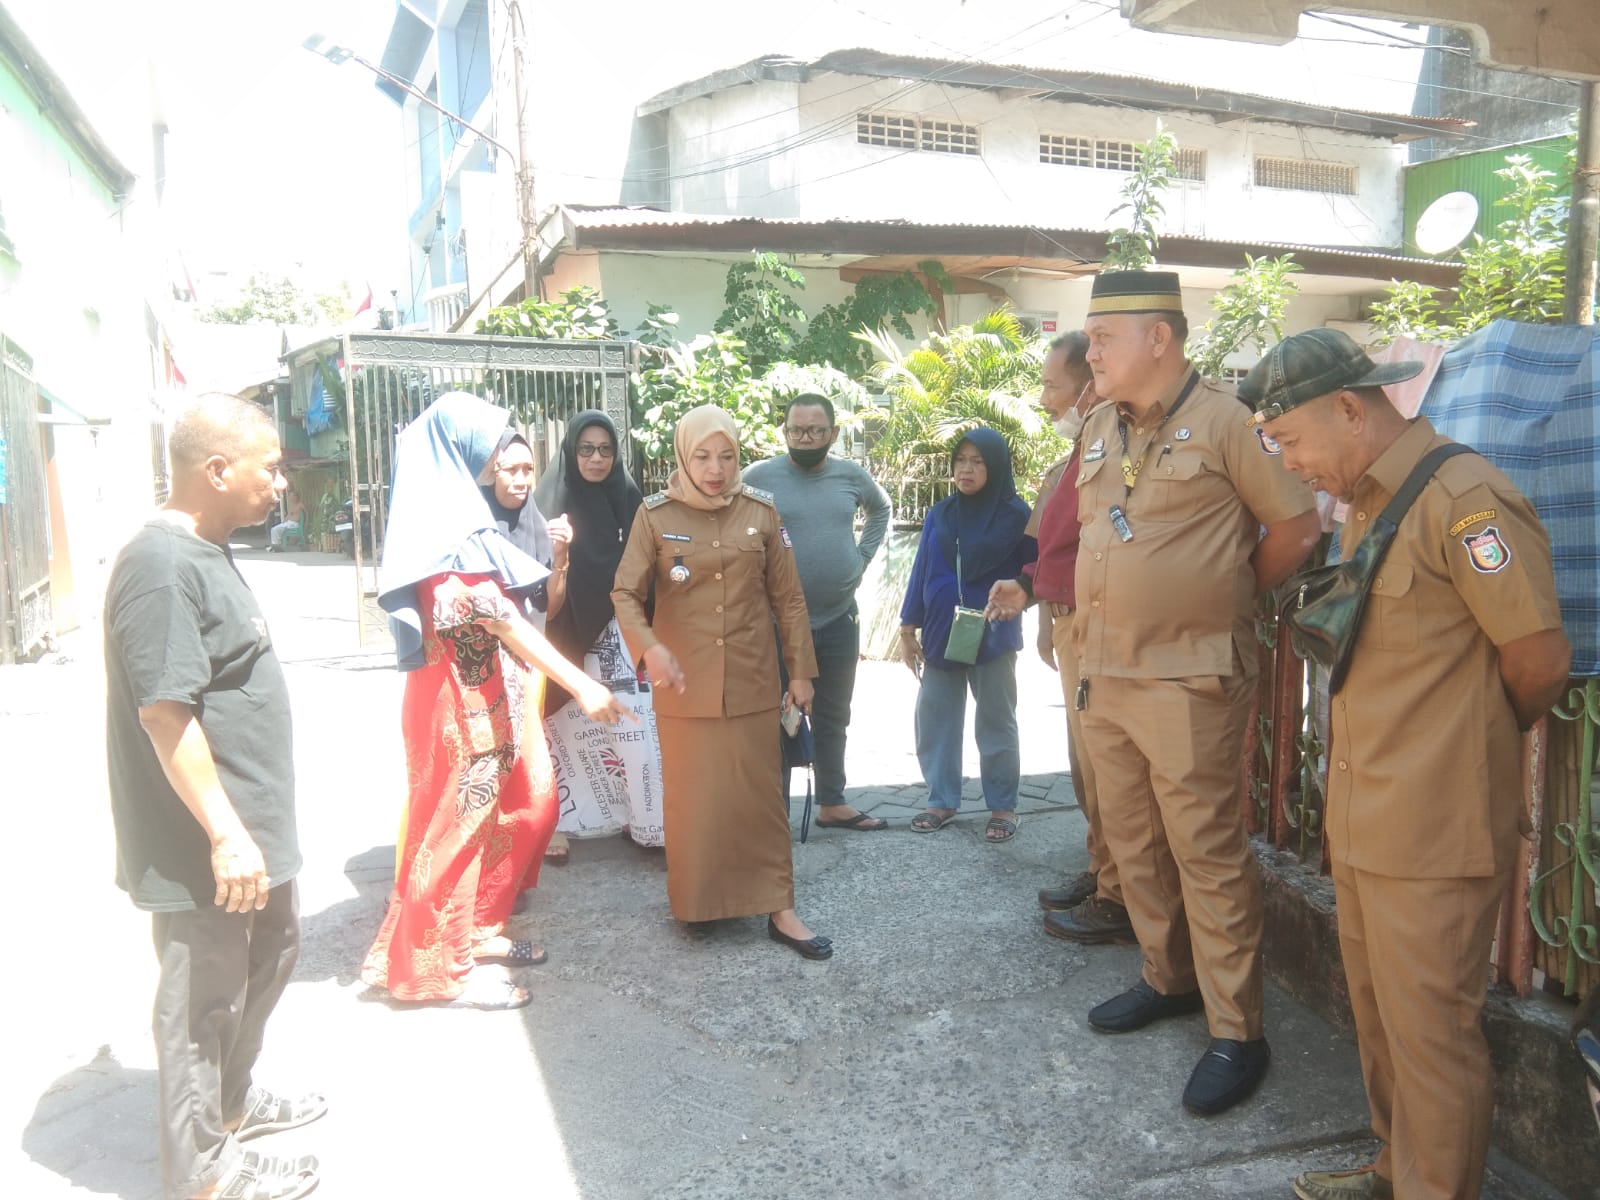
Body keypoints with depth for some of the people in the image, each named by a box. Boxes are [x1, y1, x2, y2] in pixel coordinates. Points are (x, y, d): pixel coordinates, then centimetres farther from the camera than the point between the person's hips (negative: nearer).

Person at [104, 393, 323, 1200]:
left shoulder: (206, 553, 10)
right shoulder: (161, 567, -22)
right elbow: (164, 712, -26)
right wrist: (224, 833, -25)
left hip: (250, 824, 10)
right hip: (201, 846, -10)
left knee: (269, 954, 24)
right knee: (202, 997, 6)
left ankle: (232, 1100, 44)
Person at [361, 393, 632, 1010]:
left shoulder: (458, 512, 12)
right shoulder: (448, 526, -19)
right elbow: (499, 617, -26)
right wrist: (581, 684, -29)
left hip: (490, 694, 10)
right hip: (460, 699, -10)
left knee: (527, 806, 16)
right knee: (461, 820, 3)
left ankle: (479, 933, 31)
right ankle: (447, 965, 20)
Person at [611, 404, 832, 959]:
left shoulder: (761, 511, 0)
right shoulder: (655, 515, -4)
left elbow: (788, 598, 5)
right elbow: (625, 593, -4)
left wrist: (801, 670, 5)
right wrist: (649, 648, -22)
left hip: (751, 680, 1)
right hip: (684, 681, -1)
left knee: (760, 792, 4)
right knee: (692, 796, 8)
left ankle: (779, 909, 11)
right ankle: (696, 903, 25)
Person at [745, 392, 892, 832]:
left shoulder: (851, 475, 2)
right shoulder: (760, 477, -9)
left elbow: (881, 508, 21)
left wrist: (863, 556, 10)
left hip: (839, 618, 4)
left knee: (833, 716, 15)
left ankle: (832, 804, 29)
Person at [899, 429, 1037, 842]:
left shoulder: (1016, 514, -5)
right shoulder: (939, 515, 6)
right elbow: (921, 572, 7)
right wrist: (907, 629, 6)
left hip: (993, 636, -4)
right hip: (941, 634, 4)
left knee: (996, 722, 6)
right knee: (935, 719, 7)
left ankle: (1002, 807, 16)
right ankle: (942, 800, 20)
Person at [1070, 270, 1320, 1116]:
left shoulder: (1221, 422, -9)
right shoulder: (1101, 431, 12)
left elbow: (1297, 527, -6)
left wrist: (1228, 597, 3)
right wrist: (1102, 612, 13)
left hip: (1187, 679, -7)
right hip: (1104, 674, 7)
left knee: (1207, 853, -2)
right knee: (1132, 840, 15)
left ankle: (1235, 1032, 11)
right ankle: (1169, 979, 34)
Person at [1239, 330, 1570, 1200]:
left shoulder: (1464, 501, -17)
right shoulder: (1366, 506, 12)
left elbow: (1541, 660, -14)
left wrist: (1482, 739, 2)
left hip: (1431, 833, -9)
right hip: (1362, 822, 9)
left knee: (1430, 1031, 5)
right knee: (1378, 1015, 21)